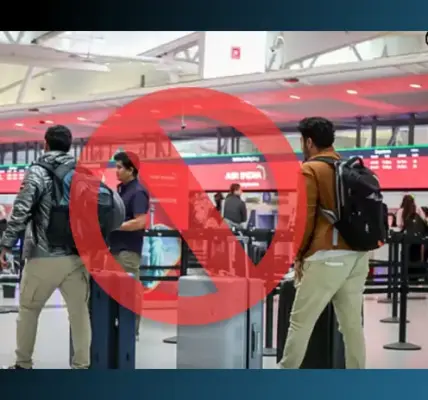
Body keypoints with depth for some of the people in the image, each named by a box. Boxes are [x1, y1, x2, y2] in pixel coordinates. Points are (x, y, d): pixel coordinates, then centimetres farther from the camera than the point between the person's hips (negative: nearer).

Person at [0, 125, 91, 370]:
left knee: (28, 310, 14)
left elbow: (21, 212, -13)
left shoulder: (38, 172, -4)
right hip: (77, 257, 3)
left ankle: (24, 365, 20)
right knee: (80, 312, 8)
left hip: (44, 256, -3)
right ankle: (82, 366, 7)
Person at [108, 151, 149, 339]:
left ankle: (132, 330, 0)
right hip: (116, 246, 9)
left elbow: (139, 222, -20)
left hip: (129, 249, -9)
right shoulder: (121, 189, 15)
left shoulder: (138, 192, -12)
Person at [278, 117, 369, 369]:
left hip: (327, 257, -7)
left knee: (300, 321, 1)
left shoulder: (310, 170, -5)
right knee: (352, 323, 8)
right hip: (357, 255, 7)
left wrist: (299, 255, 0)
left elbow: (305, 217, -10)